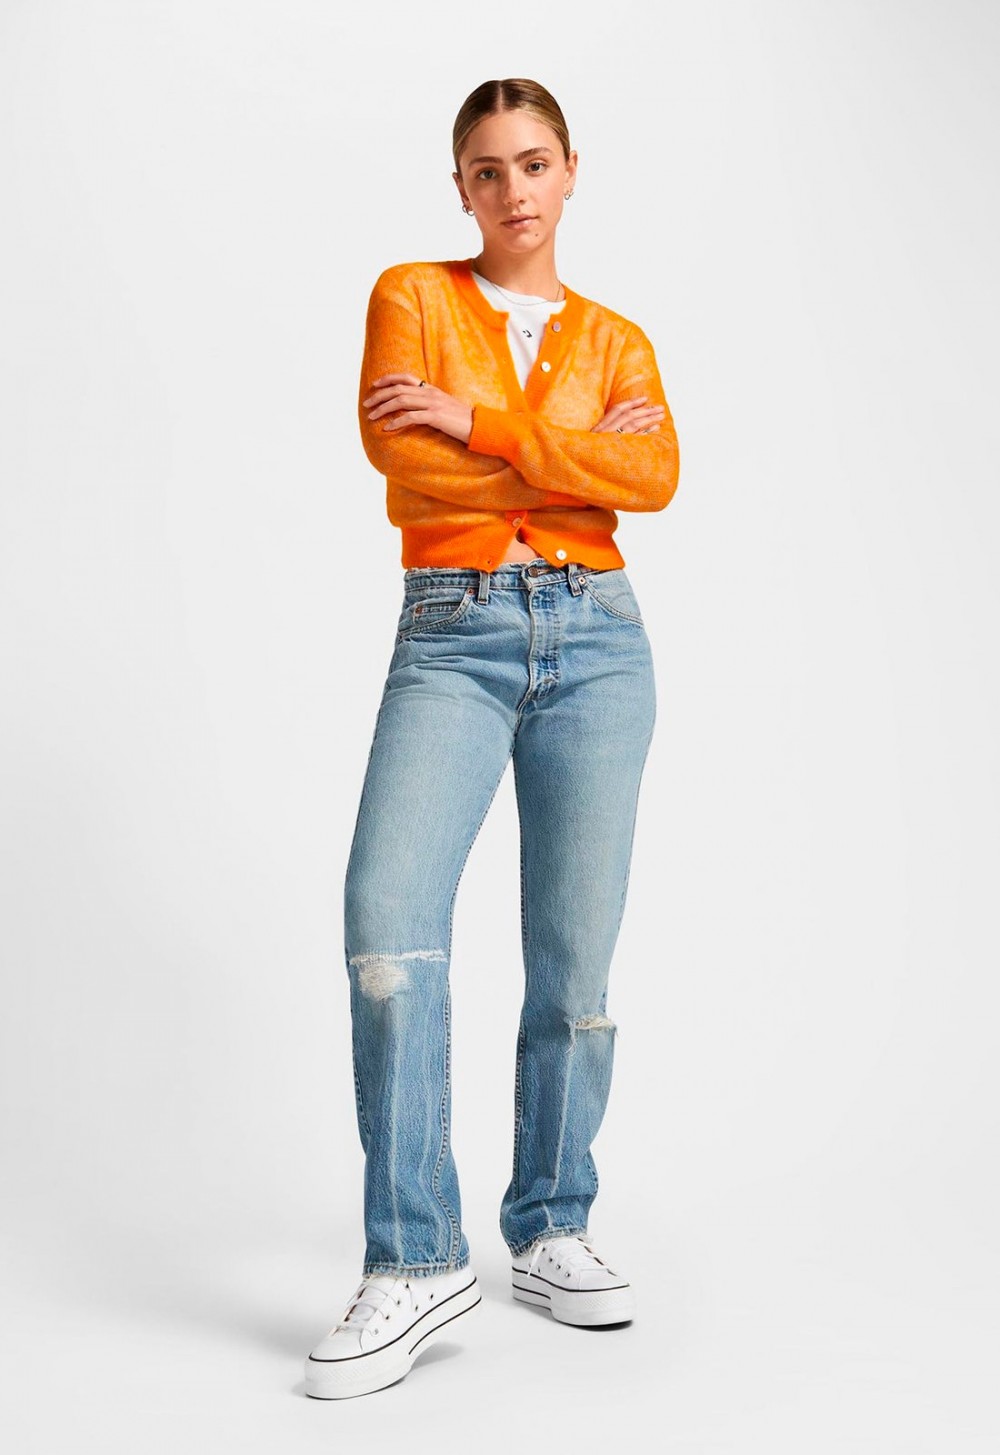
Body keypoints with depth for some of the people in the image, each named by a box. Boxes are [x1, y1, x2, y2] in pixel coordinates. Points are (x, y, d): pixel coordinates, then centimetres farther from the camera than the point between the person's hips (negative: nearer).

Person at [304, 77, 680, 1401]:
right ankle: (414, 1263, -16)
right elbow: (403, 461, -8)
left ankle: (549, 1234, 17)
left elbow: (656, 477, -6)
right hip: (451, 636, -2)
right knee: (389, 911, -22)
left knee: (575, 954, 1)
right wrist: (577, 459, -4)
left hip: (594, 637, 2)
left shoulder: (615, 340, 15)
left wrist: (482, 420, -11)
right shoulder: (412, 298, 9)